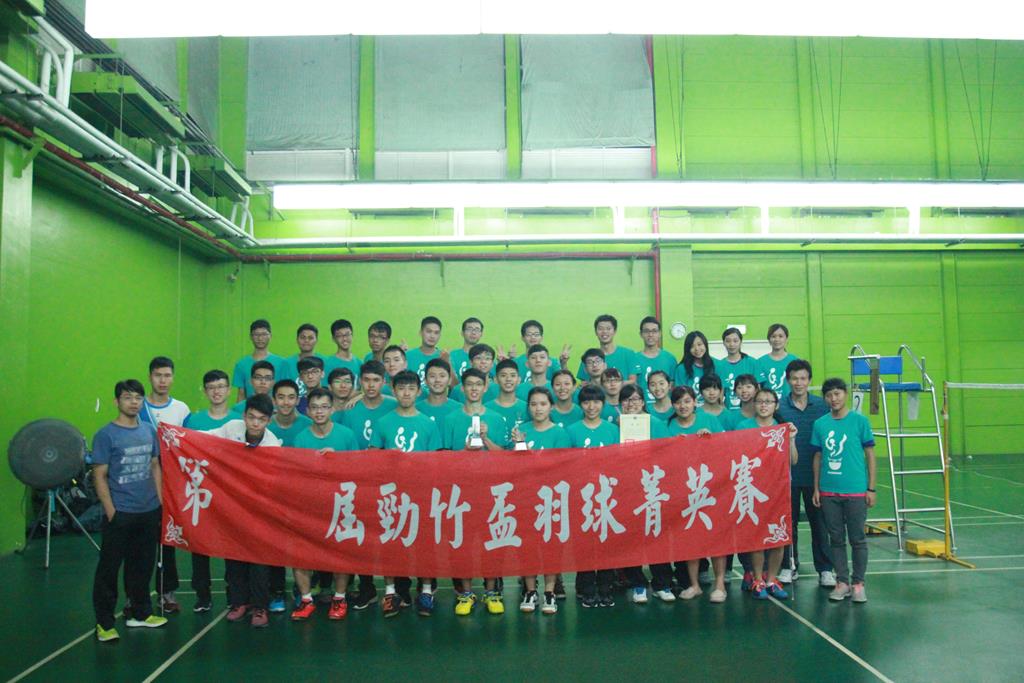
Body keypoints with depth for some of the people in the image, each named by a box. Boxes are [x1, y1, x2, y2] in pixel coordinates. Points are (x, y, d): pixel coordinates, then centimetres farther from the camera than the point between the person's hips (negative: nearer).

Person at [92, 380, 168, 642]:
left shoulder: (149, 431, 6)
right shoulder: (106, 435, -8)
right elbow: (100, 476, -9)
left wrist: (160, 501, 8)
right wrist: (111, 512, -13)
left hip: (149, 512, 5)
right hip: (120, 513, -5)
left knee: (142, 565, 16)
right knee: (109, 568, 3)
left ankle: (140, 613, 31)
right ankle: (104, 623, 15)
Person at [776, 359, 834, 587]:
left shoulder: (821, 405, 0)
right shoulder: (779, 407, -2)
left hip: (815, 473, 0)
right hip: (788, 474, 0)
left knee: (819, 522, 7)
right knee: (788, 522, 11)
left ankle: (825, 569, 18)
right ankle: (789, 566, 24)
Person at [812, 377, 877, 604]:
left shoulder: (859, 420, -3)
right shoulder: (820, 424, 3)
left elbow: (870, 455, 0)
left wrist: (871, 488, -2)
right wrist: (816, 488, 8)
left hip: (856, 491, -2)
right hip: (829, 492, 2)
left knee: (857, 539, 7)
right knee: (836, 539, 10)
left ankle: (858, 583, 20)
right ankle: (842, 582, 22)